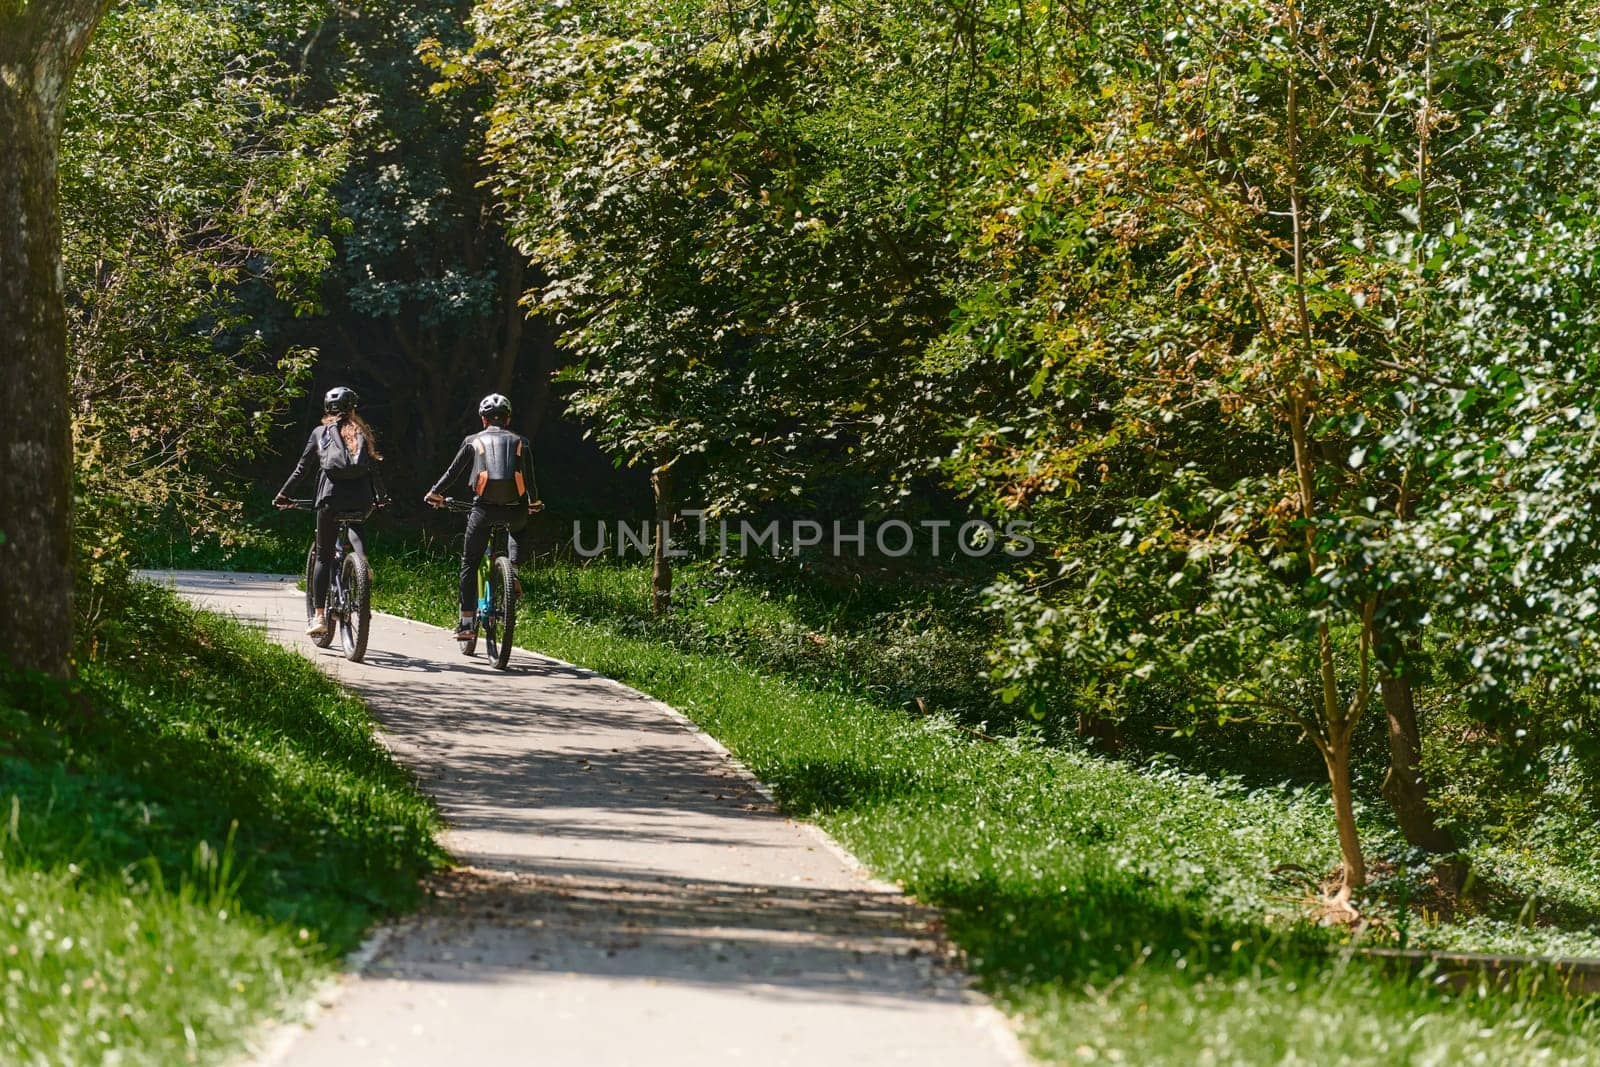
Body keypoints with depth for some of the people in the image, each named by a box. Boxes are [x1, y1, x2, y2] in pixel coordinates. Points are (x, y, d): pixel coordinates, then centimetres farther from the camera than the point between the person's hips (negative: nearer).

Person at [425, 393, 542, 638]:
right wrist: (534, 503, 38)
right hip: (515, 508, 2)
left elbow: (453, 472, 16)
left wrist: (435, 493, 33)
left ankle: (466, 622, 3)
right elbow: (530, 478, 19)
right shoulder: (520, 442, 15)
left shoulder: (473, 441, 12)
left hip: (485, 508, -2)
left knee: (469, 563, 10)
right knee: (517, 529, 39)